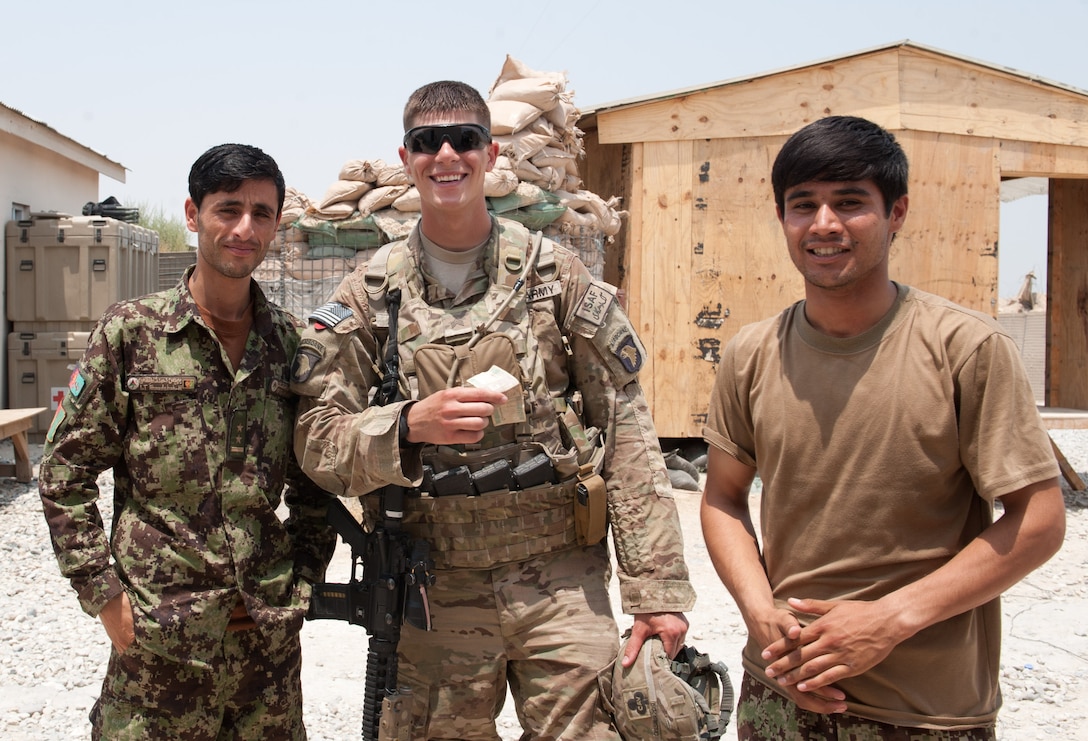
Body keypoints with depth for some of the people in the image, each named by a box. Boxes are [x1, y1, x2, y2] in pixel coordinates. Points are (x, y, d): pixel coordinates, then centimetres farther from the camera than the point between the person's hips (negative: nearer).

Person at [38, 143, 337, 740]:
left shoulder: (293, 342, 4)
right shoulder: (131, 331, -4)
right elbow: (64, 472, -1)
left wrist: (301, 581, 3)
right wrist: (104, 594, -6)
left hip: (271, 632, 3)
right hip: (157, 636, -2)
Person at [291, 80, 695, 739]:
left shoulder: (557, 275, 0)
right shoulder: (368, 295, 3)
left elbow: (626, 430, -1)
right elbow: (317, 441, -2)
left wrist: (657, 587, -6)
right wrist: (410, 425, -23)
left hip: (563, 585, 0)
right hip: (435, 595, 1)